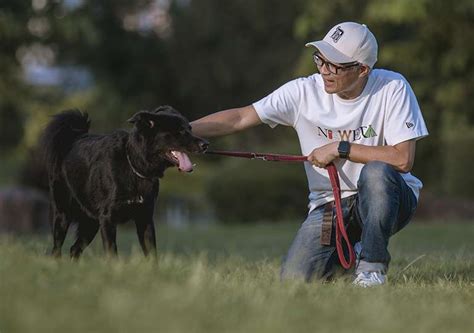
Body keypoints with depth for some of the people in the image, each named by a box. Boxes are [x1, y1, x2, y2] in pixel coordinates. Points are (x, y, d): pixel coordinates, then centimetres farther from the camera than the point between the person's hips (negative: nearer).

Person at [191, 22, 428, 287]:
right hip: (330, 203, 3)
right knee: (295, 279, -17)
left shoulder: (392, 88, -13)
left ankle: (372, 265, -17)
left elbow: (403, 159, -20)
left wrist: (340, 149, -18)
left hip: (385, 198, -3)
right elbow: (240, 118, -9)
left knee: (376, 172, -37)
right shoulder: (305, 92, -7)